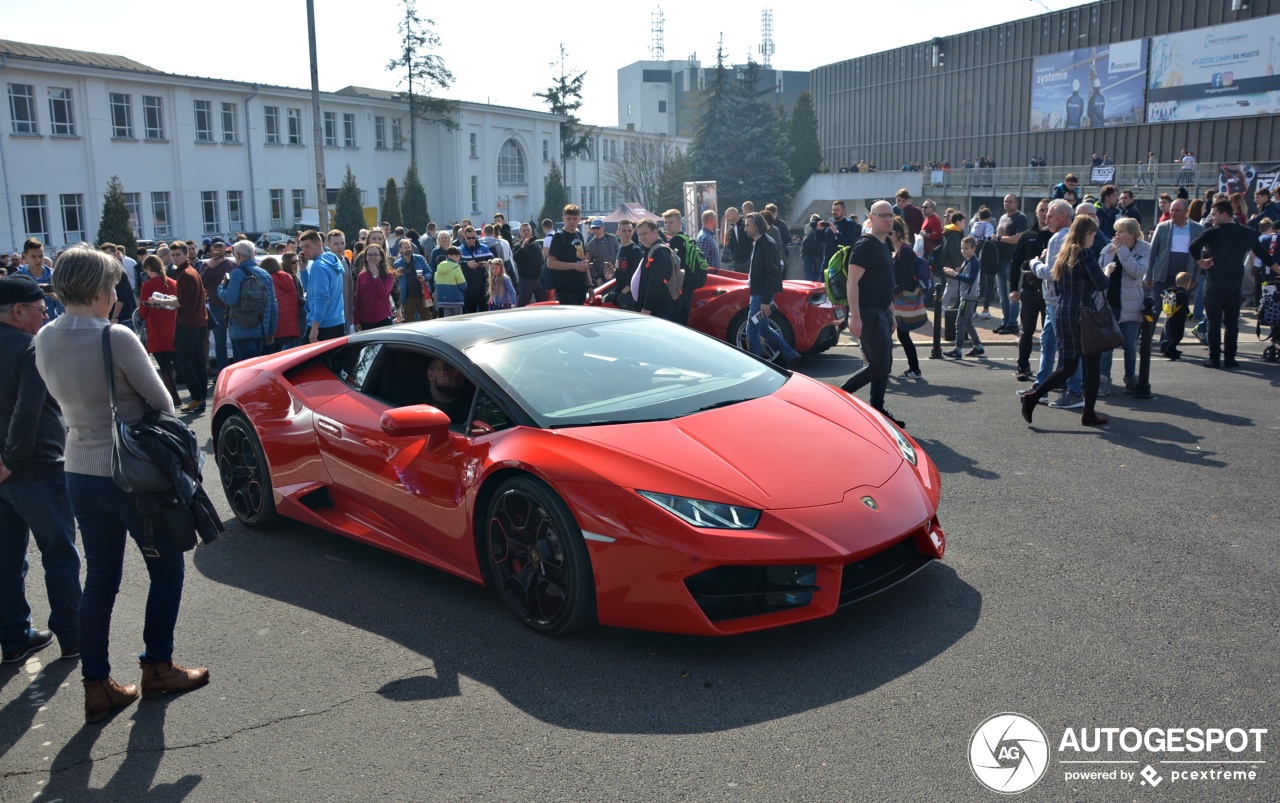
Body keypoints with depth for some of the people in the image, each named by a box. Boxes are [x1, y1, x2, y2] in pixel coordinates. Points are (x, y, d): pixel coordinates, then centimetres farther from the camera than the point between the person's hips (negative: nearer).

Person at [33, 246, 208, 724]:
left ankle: (96, 686, 20)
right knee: (167, 567, 13)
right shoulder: (116, 339, -21)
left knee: (99, 580, 14)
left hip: (80, 472, 7)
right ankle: (157, 668, 22)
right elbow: (162, 403, -11)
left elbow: (67, 398, 11)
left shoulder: (44, 341, 1)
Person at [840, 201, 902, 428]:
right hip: (868, 313, -10)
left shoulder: (884, 246, 17)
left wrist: (890, 315, 22)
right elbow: (853, 281, -19)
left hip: (882, 311, 10)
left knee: (884, 365, 10)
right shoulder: (865, 245, -13)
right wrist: (855, 316, -26)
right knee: (879, 366, -11)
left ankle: (878, 411, 16)